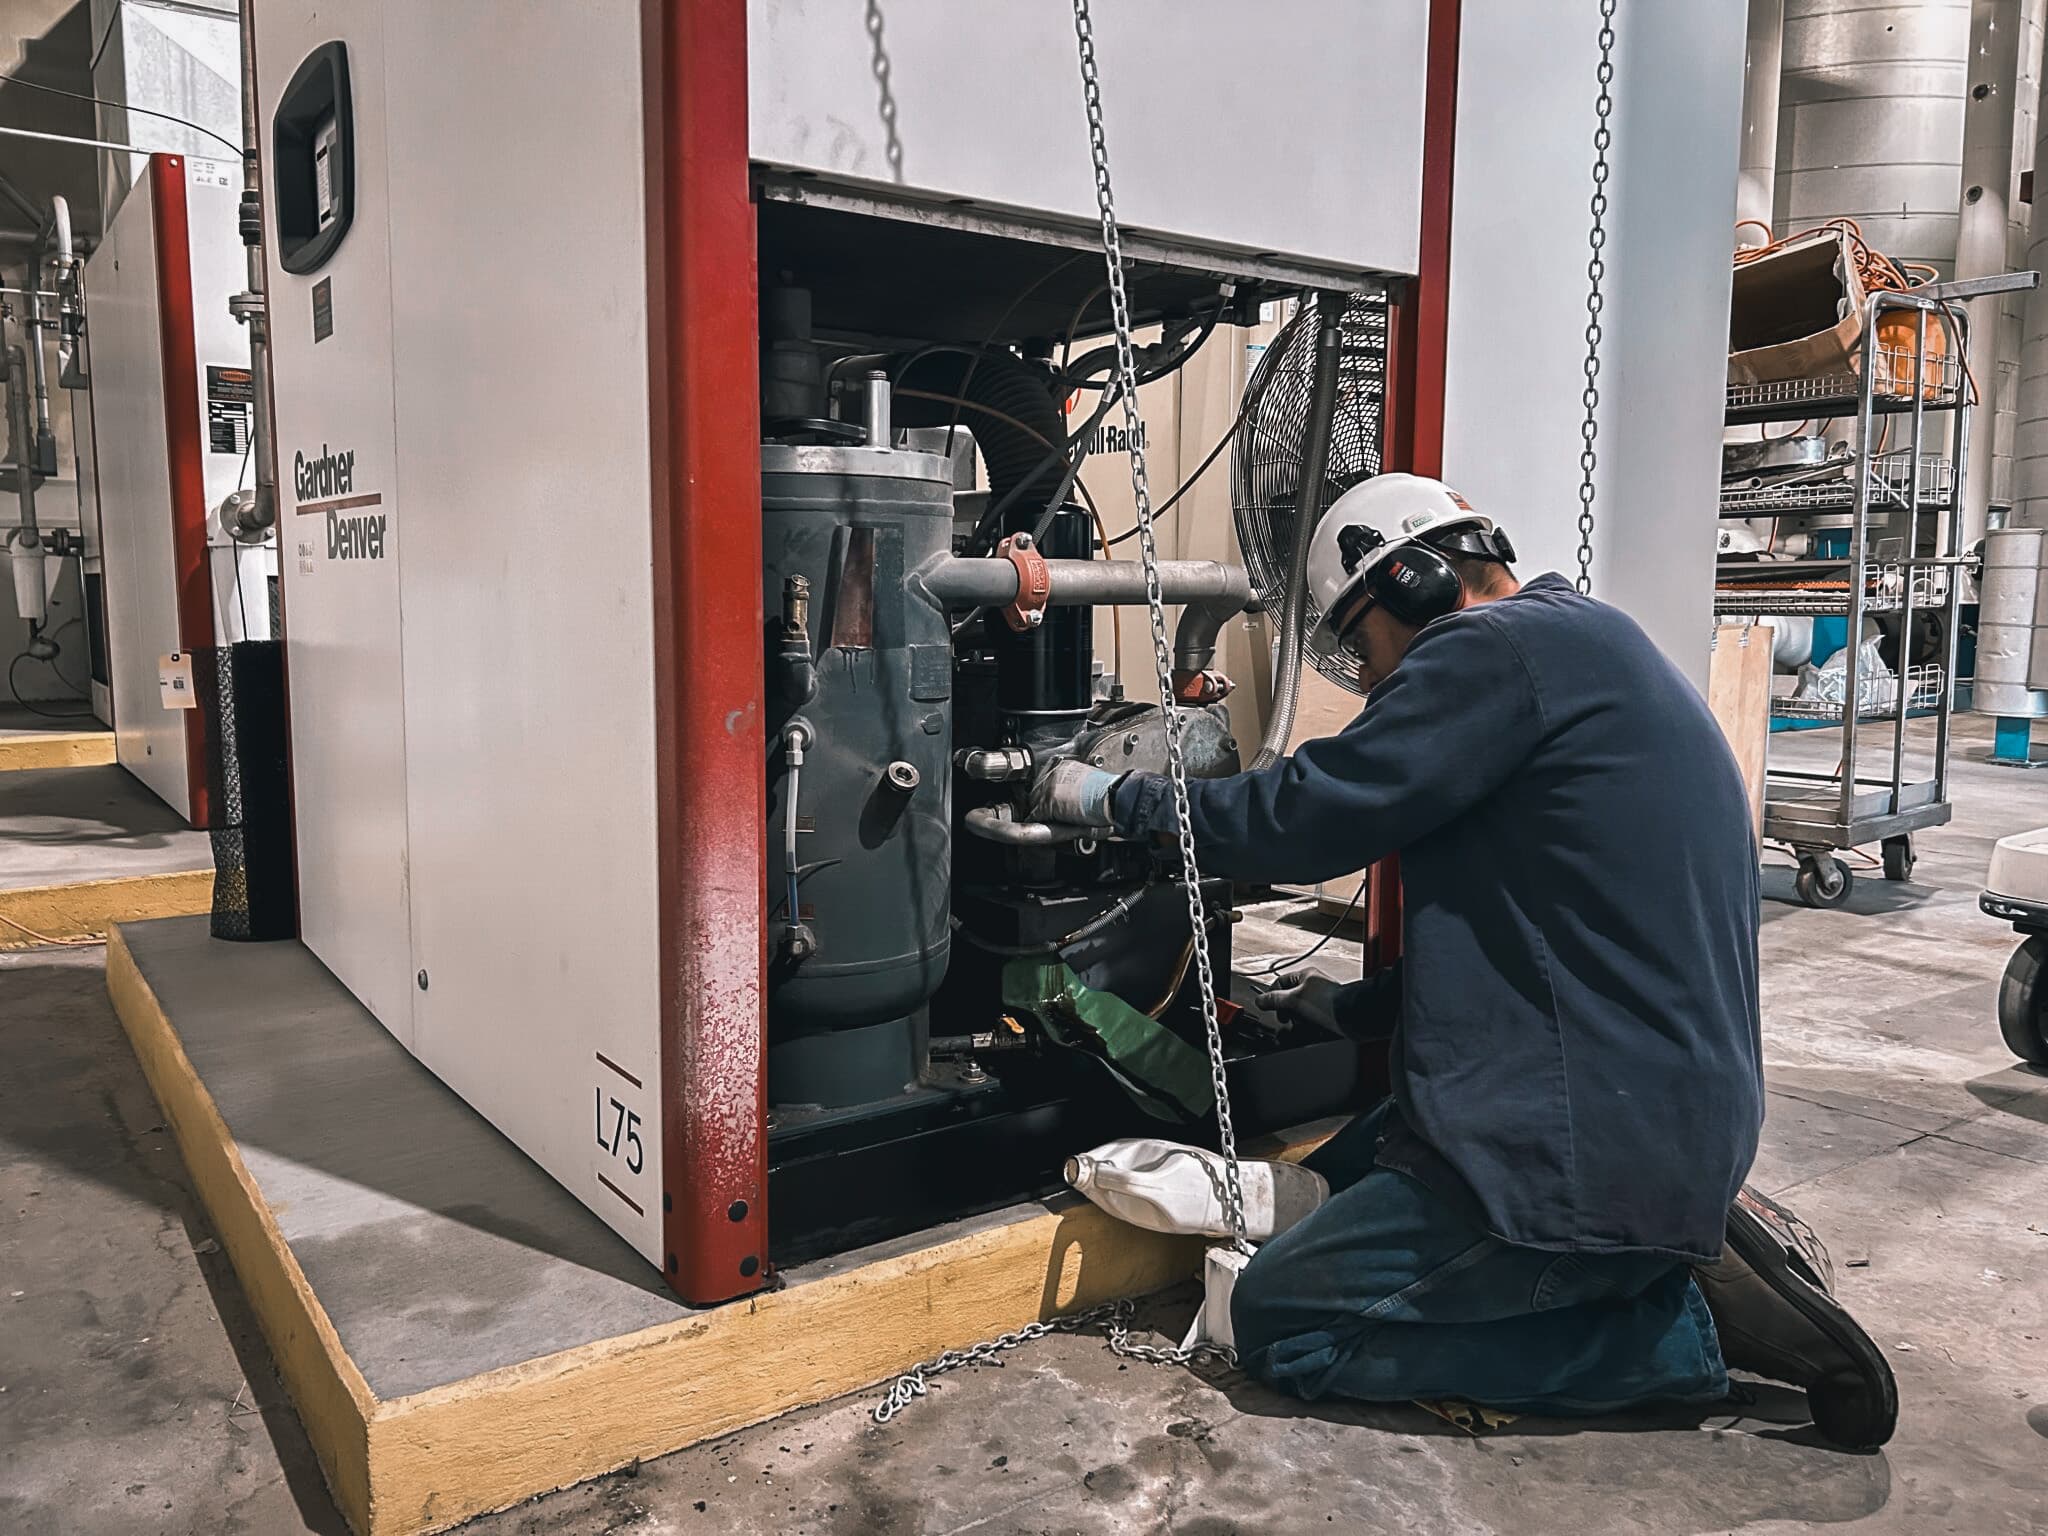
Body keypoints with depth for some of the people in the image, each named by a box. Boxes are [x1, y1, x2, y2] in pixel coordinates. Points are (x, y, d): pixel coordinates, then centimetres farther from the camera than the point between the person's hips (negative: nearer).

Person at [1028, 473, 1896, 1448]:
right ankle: (1687, 1240, 11)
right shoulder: (1585, 651, 18)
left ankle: (1695, 1317, -3)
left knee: (1278, 1322, -3)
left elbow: (1304, 816, -15)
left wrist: (1112, 799, -1)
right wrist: (1355, 1008, 23)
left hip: (1601, 1142, -11)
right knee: (1338, 1180, 23)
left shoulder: (1506, 644, -14)